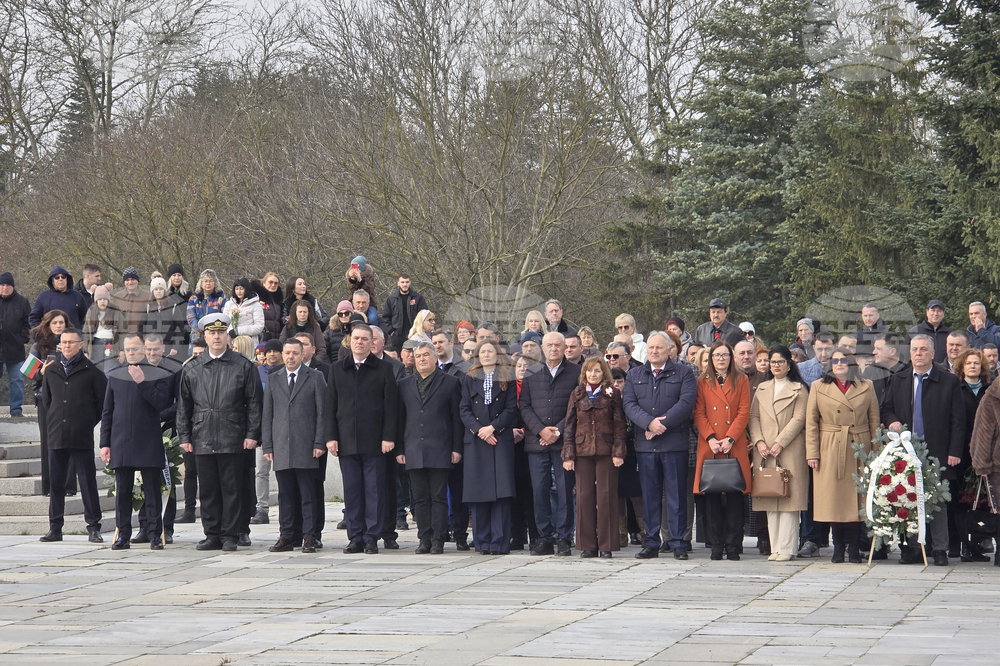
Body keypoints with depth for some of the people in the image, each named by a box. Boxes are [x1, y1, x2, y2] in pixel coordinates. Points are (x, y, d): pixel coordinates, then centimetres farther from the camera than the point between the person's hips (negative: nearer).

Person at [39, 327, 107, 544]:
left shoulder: (91, 371, -1)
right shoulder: (51, 370, 11)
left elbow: (103, 401, 5)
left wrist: (90, 422, 5)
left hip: (82, 436, -4)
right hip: (56, 435, 4)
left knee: (88, 482, -2)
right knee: (55, 483, 5)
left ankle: (94, 528, 2)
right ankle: (55, 528, 11)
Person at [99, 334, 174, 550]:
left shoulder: (158, 375, 2)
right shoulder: (115, 376, 12)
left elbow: (162, 404, -10)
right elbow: (107, 412, 13)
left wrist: (142, 383, -17)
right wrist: (105, 443, 8)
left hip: (149, 443, -3)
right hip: (121, 443, 3)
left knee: (152, 490, -2)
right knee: (122, 491, 5)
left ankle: (154, 534, 2)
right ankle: (123, 534, 11)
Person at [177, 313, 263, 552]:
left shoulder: (244, 366, 4)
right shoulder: (192, 369, 11)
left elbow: (255, 402, 2)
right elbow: (183, 405, 13)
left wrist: (252, 434, -5)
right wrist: (184, 436, 6)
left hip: (233, 440, -2)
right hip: (203, 440, 3)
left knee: (232, 489, -1)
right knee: (207, 490, 5)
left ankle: (230, 535, 6)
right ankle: (212, 534, 13)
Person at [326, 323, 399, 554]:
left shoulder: (383, 369, 5)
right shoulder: (337, 370, 13)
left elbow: (391, 407, 1)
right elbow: (330, 406, 11)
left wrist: (388, 437, -7)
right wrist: (331, 437, 1)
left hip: (374, 441, -2)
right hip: (347, 441, 2)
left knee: (375, 490, -2)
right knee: (351, 490, 3)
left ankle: (372, 537, 2)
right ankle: (355, 537, 8)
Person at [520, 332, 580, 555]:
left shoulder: (576, 373, 4)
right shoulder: (531, 374, 12)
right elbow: (524, 405, 7)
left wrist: (558, 430, -9)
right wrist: (540, 429, -7)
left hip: (564, 441, -2)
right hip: (536, 442, 2)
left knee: (564, 490, -3)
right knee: (539, 491, 1)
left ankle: (563, 538, 3)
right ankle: (545, 539, 8)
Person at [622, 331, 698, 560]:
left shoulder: (683, 373, 6)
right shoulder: (634, 375, 14)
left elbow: (686, 402, -8)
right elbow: (629, 404, 2)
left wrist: (663, 424, -16)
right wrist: (649, 423, -15)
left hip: (675, 444, -3)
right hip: (645, 444, 3)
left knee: (676, 495, -1)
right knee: (649, 495, 4)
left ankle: (678, 543, 3)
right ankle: (651, 544, 9)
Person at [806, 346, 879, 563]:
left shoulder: (866, 387, 9)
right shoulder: (818, 387, 7)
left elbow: (874, 421, 8)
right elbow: (811, 422, 4)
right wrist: (812, 452, -3)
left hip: (859, 449, 0)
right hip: (830, 452, 0)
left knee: (856, 498, 0)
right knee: (833, 499, 0)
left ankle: (854, 547, 6)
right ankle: (838, 547, 8)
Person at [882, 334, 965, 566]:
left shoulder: (950, 382, 2)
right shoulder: (898, 381, 12)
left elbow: (958, 420, 0)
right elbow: (886, 410, 18)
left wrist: (955, 452, -7)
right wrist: (892, 422, -6)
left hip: (937, 453, -3)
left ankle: (940, 549, 7)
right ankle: (912, 549, 7)